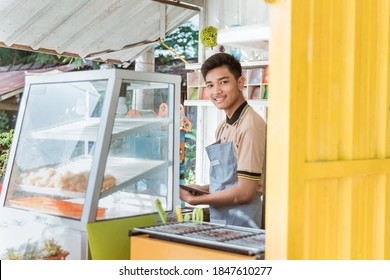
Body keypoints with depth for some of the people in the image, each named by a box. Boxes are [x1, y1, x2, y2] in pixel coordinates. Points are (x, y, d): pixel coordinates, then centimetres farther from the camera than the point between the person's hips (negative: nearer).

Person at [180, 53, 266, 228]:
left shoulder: (250, 126, -16)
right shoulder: (223, 128, 10)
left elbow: (244, 192, -17)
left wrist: (196, 200, -9)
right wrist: (203, 188, 3)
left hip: (240, 223, -7)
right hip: (219, 220, 7)